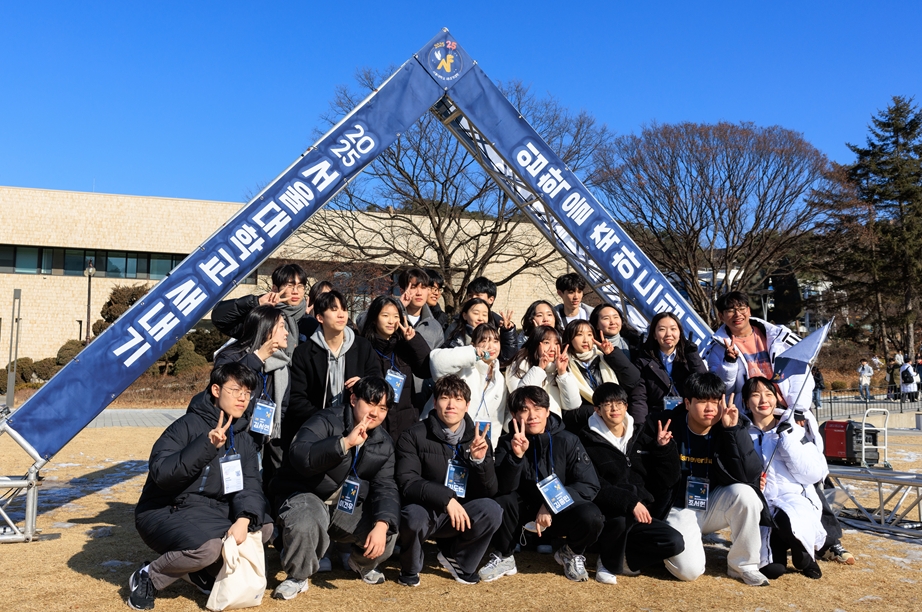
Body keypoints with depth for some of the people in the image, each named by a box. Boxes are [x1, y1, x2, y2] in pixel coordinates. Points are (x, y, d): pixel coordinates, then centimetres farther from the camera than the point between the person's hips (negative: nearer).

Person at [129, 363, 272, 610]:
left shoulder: (244, 441, 5)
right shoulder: (188, 426, -16)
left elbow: (249, 486, -5)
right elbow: (160, 473, -28)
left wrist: (244, 519, -25)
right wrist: (207, 445, -37)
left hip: (212, 513, 7)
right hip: (166, 513, -6)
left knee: (263, 526, -11)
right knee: (208, 546, -32)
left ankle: (206, 571, 6)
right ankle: (148, 577, -4)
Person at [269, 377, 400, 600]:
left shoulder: (384, 444, 1)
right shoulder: (326, 421, -16)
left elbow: (385, 487, -10)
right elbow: (299, 456, -34)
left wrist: (382, 525, -28)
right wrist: (345, 443, -42)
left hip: (349, 507, 5)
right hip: (306, 496, -5)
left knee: (390, 531, -14)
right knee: (304, 524, -37)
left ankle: (361, 565, 22)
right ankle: (297, 577, -5)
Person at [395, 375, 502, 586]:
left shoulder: (478, 438, 1)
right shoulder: (414, 436, -8)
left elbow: (489, 491, -2)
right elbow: (407, 482, -18)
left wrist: (480, 460, -21)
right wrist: (446, 498, -31)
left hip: (460, 516, 3)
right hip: (425, 512, -3)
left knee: (491, 509, -25)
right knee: (413, 515, -35)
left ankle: (456, 558, 5)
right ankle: (410, 569, 0)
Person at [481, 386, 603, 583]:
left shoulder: (567, 441, -10)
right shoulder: (508, 442, -8)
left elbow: (589, 485, -14)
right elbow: (504, 488, -19)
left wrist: (551, 505, -24)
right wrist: (516, 456, -36)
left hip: (560, 512, 0)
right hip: (526, 512, 0)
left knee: (591, 516, -30)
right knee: (502, 502, -30)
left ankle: (572, 553, 4)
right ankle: (503, 558, -3)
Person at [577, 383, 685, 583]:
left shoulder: (639, 434, 11)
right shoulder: (588, 440, -4)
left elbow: (670, 474, 12)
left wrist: (664, 447, -5)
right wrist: (630, 502, -27)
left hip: (638, 514, 5)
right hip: (606, 514, -4)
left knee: (675, 543, -18)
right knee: (620, 517, -37)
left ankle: (624, 559, 4)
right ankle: (608, 563, -7)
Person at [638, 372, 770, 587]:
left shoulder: (732, 428, -9)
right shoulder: (665, 424, -14)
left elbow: (750, 475, -20)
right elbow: (644, 473, -6)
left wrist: (733, 430, -26)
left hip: (714, 506, 3)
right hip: (679, 509, -3)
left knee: (744, 493, -28)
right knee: (689, 569, -24)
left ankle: (742, 565, -5)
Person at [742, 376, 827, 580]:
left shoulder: (793, 430, 5)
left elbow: (817, 473, -4)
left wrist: (788, 440, -10)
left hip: (795, 499, 0)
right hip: (761, 506, 0)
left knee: (786, 520, -36)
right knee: (772, 569, -22)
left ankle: (804, 556, -2)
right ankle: (778, 541, 13)